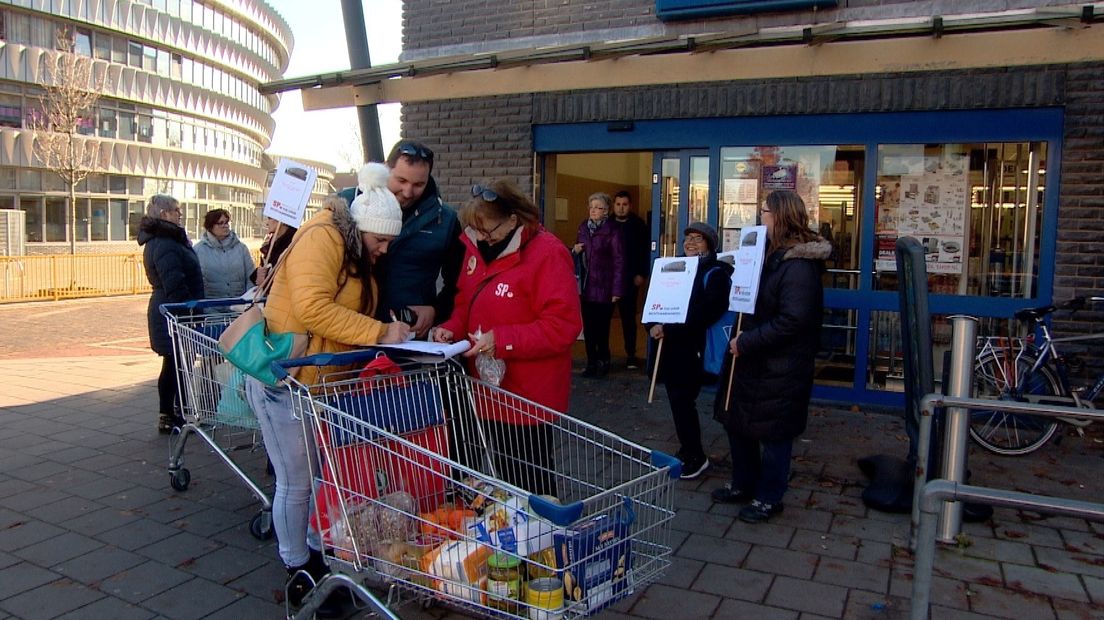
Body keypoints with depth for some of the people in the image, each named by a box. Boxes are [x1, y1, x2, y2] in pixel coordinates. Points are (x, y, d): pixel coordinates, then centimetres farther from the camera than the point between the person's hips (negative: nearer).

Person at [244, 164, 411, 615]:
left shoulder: (359, 256, 12)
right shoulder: (321, 240, -18)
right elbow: (313, 308, -32)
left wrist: (392, 331, -6)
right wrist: (378, 332, -30)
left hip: (325, 381, 9)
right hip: (284, 380, -9)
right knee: (296, 482, 2)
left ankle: (319, 553, 33)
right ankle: (299, 573, 19)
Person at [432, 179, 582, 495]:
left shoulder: (548, 255, -19)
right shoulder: (478, 248, 4)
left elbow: (562, 327, -24)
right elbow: (465, 303, 16)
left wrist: (502, 340, -26)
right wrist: (452, 328, -5)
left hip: (528, 396, -7)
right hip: (489, 388, 7)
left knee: (529, 482, 7)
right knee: (502, 475, 21)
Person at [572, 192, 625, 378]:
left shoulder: (612, 232, -8)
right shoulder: (583, 227, 10)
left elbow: (619, 262, -9)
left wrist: (617, 290, -13)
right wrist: (575, 249, -2)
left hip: (604, 286, -5)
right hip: (587, 286, 5)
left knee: (601, 327, -1)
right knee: (588, 327, 6)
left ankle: (603, 362, 15)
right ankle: (591, 363, 16)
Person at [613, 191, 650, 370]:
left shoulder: (638, 225, 1)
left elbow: (646, 252, 0)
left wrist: (642, 274, -7)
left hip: (630, 279, -1)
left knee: (628, 316, 3)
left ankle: (631, 354, 8)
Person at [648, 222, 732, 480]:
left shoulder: (716, 273, -6)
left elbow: (705, 313, -20)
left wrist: (668, 329, -23)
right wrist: (654, 325, -9)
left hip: (693, 348, -6)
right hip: (670, 347, 6)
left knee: (683, 401, -5)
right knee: (678, 401, 12)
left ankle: (696, 457, 10)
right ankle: (687, 450, 28)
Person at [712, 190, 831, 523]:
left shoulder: (799, 265, -20)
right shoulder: (773, 255, 9)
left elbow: (792, 320, -26)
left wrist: (747, 342, -21)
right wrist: (741, 338, 3)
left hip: (779, 368, -9)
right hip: (752, 361, 9)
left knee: (772, 433, 6)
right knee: (737, 422, 18)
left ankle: (769, 498, 23)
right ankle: (744, 484, 36)